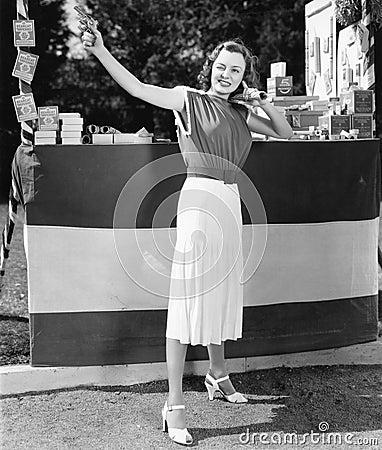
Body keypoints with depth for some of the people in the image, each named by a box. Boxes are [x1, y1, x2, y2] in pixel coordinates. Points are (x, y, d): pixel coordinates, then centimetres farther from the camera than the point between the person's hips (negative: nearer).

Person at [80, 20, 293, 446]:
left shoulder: (241, 113, 15)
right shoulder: (190, 99, -1)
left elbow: (285, 133, 21)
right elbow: (138, 88, -11)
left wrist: (264, 104, 5)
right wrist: (100, 51, -21)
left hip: (231, 203, 7)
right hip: (200, 199, -7)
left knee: (222, 293, 18)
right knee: (187, 299, -9)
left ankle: (218, 375, 37)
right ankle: (174, 405, -6)